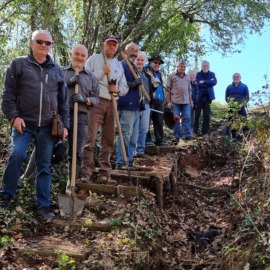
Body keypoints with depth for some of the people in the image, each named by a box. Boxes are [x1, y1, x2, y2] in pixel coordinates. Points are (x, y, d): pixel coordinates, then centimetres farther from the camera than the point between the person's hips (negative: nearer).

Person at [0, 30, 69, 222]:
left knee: (45, 165, 4)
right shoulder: (18, 64, 4)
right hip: (24, 122, -2)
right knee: (17, 154, -21)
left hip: (48, 127, 3)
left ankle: (44, 205, 13)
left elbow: (63, 100, 15)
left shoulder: (57, 70, 12)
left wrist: (65, 124, 9)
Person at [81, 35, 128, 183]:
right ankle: (86, 172, -11)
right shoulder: (94, 59, 6)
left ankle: (104, 173, 12)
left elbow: (125, 87, 19)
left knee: (108, 141, 6)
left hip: (111, 104, 6)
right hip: (96, 102, -6)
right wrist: (102, 71, -12)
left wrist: (118, 89, -3)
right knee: (90, 138, -13)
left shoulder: (119, 65, 21)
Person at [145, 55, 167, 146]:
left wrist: (162, 98, 19)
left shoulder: (159, 74, 23)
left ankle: (159, 139, 12)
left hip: (158, 100, 7)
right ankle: (147, 139, -1)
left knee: (159, 120, 7)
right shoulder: (146, 71, -1)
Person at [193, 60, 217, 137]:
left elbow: (214, 82, -8)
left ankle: (205, 132, 7)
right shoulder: (198, 74, 6)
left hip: (208, 96, 1)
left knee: (207, 115, 1)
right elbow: (198, 84, -10)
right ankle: (195, 131, 5)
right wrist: (209, 83, -9)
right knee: (196, 114, -3)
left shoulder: (212, 74, 11)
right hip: (199, 96, -1)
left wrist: (204, 82, -13)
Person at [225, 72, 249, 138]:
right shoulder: (229, 87, 14)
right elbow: (226, 98, 16)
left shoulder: (244, 86, 10)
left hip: (241, 106, -1)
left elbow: (247, 97, 10)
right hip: (232, 107, 1)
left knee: (244, 120, -13)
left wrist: (243, 103, -5)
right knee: (232, 120, -3)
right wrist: (230, 103, -2)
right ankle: (233, 136, 3)